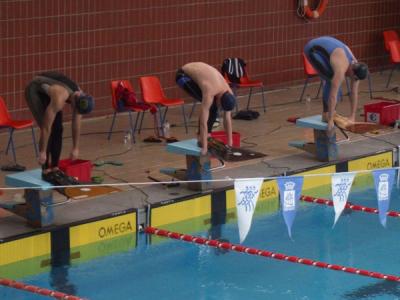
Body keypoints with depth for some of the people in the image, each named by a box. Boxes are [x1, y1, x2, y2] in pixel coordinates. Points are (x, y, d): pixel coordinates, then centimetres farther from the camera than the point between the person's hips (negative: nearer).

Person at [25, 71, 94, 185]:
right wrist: (42, 152, -25)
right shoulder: (59, 98, -39)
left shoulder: (80, 97, -18)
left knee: (58, 130, -1)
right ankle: (46, 171, -9)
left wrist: (75, 148, 4)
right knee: (50, 129, -16)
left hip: (48, 91, 7)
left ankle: (55, 169, 7)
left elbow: (76, 125, -3)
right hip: (34, 91, -7)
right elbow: (46, 127, -32)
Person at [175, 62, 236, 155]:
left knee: (212, 106, -5)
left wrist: (230, 143, -5)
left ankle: (207, 135, 7)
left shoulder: (228, 93, -17)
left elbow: (228, 119, -7)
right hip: (183, 75, -7)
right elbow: (203, 122, -36)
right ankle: (201, 138, -12)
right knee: (208, 105, -21)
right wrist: (204, 147, -35)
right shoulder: (209, 93, -37)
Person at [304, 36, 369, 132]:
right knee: (331, 79, -17)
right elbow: (333, 94, -33)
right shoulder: (341, 69, -34)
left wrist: (352, 117, -4)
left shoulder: (355, 67, -11)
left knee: (333, 81, 3)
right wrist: (330, 120, -31)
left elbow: (354, 94, -4)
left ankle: (330, 112, 12)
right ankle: (326, 114, -9)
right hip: (313, 48, -8)